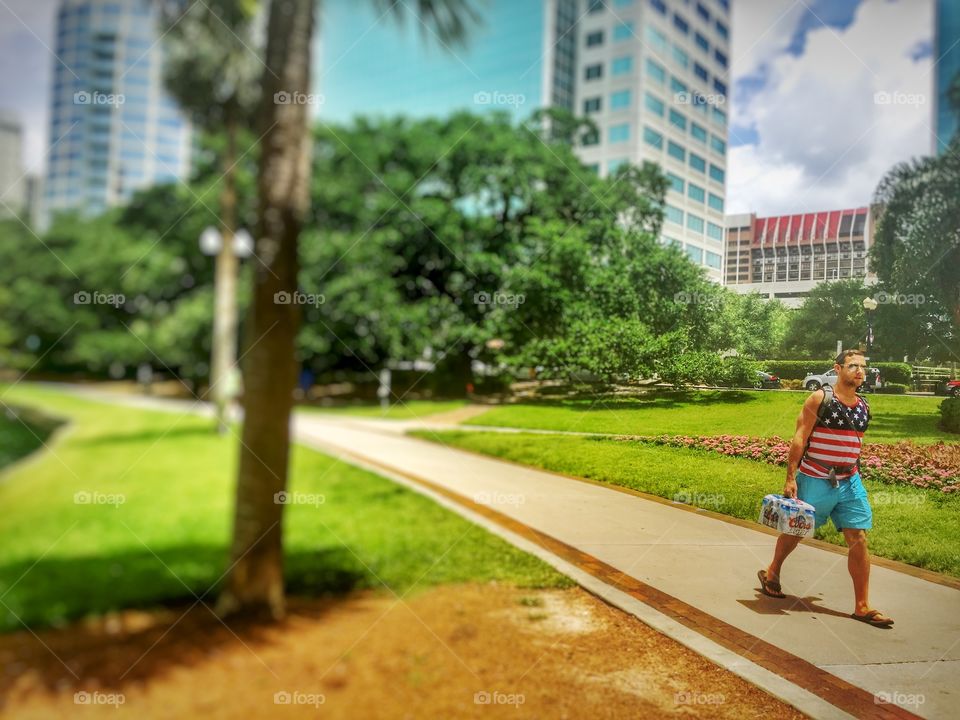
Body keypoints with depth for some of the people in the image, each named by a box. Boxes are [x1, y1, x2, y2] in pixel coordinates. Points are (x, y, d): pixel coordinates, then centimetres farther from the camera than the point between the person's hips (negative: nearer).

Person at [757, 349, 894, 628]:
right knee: (795, 531, 11)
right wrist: (790, 478, -16)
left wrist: (856, 477, 16)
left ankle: (862, 606, 9)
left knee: (859, 540, 0)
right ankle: (771, 573, 35)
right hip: (815, 480, -5)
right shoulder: (820, 399, -11)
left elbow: (857, 445, 16)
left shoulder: (863, 406, 7)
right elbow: (799, 439, -12)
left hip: (849, 482, 5)